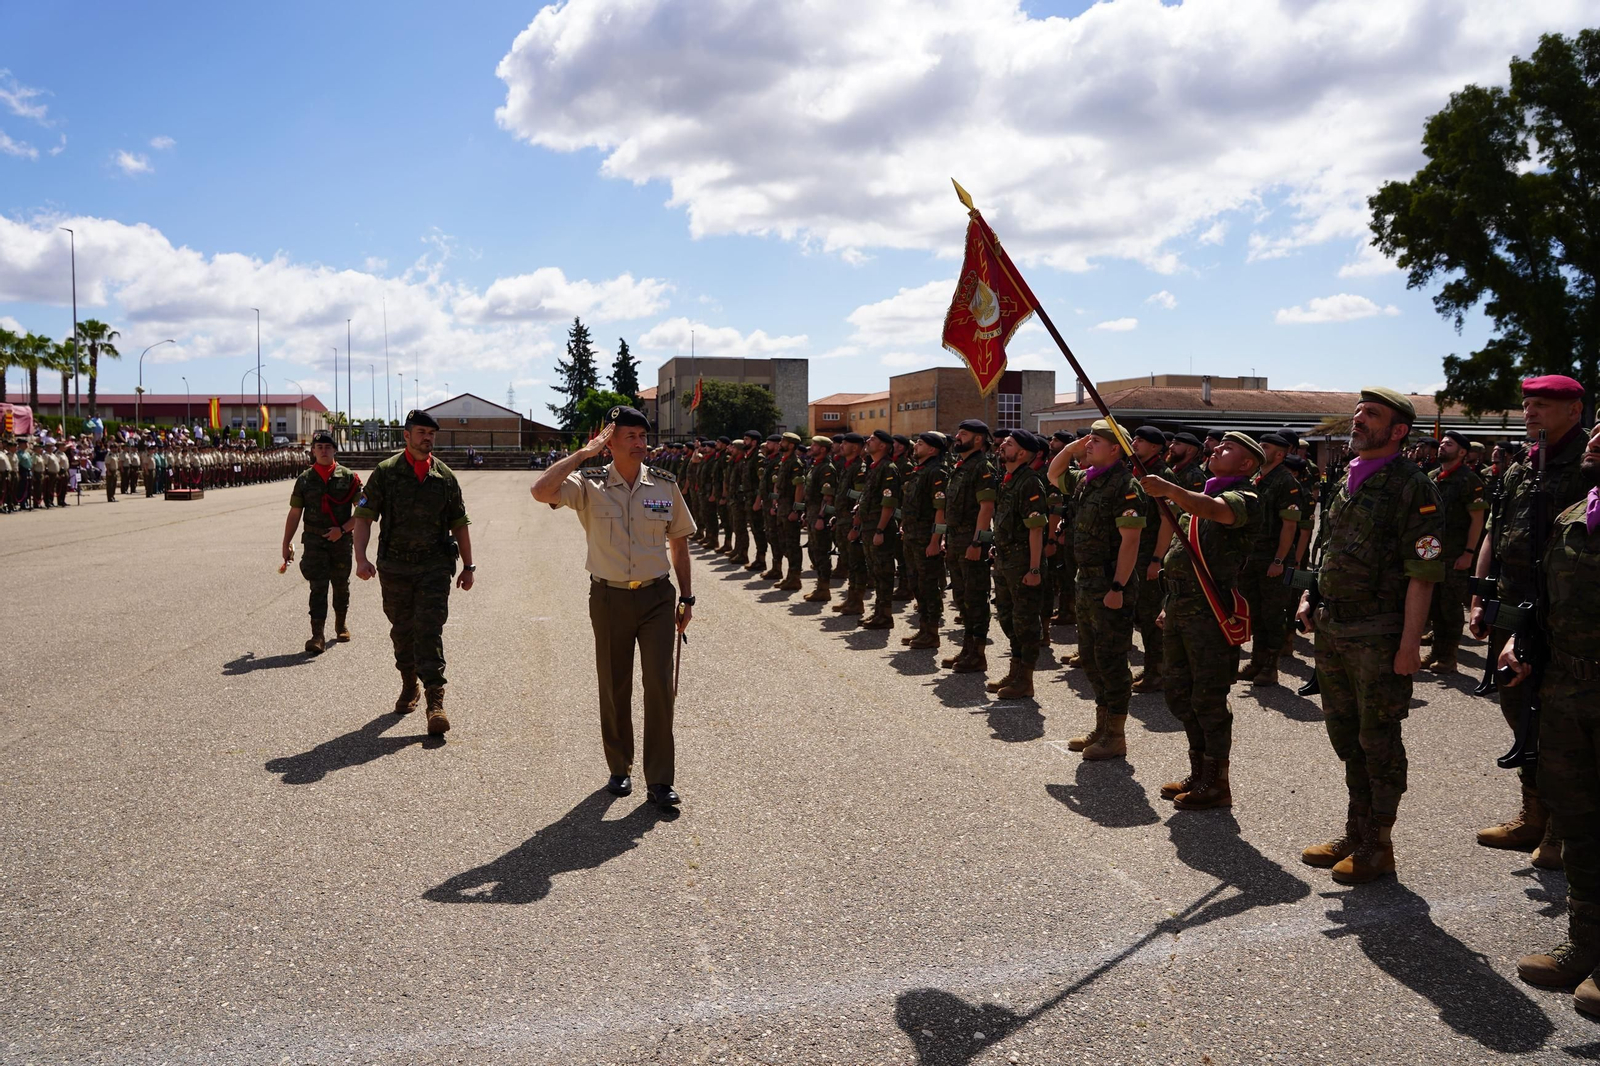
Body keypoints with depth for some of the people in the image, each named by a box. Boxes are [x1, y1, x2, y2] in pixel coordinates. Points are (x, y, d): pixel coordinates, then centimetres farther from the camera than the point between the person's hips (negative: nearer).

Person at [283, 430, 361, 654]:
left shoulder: (348, 477, 0)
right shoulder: (304, 480, 4)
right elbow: (294, 514, 7)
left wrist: (343, 529, -13)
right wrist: (286, 544, 4)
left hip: (341, 541, 1)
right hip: (314, 542, 0)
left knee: (341, 585, 13)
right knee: (318, 587, -8)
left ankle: (341, 624, 36)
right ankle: (317, 636, -11)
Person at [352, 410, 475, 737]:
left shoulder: (445, 476, 6)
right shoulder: (386, 472, 1)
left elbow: (459, 524, 12)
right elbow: (363, 516, -3)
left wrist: (468, 566, 11)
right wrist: (361, 557, -16)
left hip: (435, 566, -1)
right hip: (394, 567, 1)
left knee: (430, 630, -9)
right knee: (402, 631, 12)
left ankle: (435, 701, -13)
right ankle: (409, 685, 33)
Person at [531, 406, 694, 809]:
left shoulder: (665, 485, 3)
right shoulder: (590, 485, -5)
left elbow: (679, 542, 12)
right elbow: (542, 491, -23)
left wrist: (686, 597, 11)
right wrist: (584, 453, -17)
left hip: (657, 596, 1)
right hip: (609, 598, -1)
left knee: (659, 684, -4)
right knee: (614, 687, 10)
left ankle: (660, 780, 6)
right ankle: (619, 768, 28)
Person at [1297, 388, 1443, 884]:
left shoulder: (1410, 485, -11)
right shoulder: (1348, 478, 13)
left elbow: (1423, 573, -15)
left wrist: (1410, 643, -19)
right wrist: (1311, 598, 10)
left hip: (1378, 637, -8)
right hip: (1332, 629, 8)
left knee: (1378, 741, 3)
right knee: (1345, 734, 15)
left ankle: (1377, 845, 16)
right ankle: (1356, 833, 28)